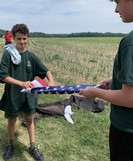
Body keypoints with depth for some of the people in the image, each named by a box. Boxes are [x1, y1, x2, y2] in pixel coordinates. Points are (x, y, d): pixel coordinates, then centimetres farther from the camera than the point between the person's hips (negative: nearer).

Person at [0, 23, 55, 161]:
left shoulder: (31, 56, -2)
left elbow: (45, 71, -1)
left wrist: (51, 80, -22)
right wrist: (22, 83, -29)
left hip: (28, 95, 3)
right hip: (12, 95, -2)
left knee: (29, 119, 14)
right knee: (11, 120, 16)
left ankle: (33, 147, 30)